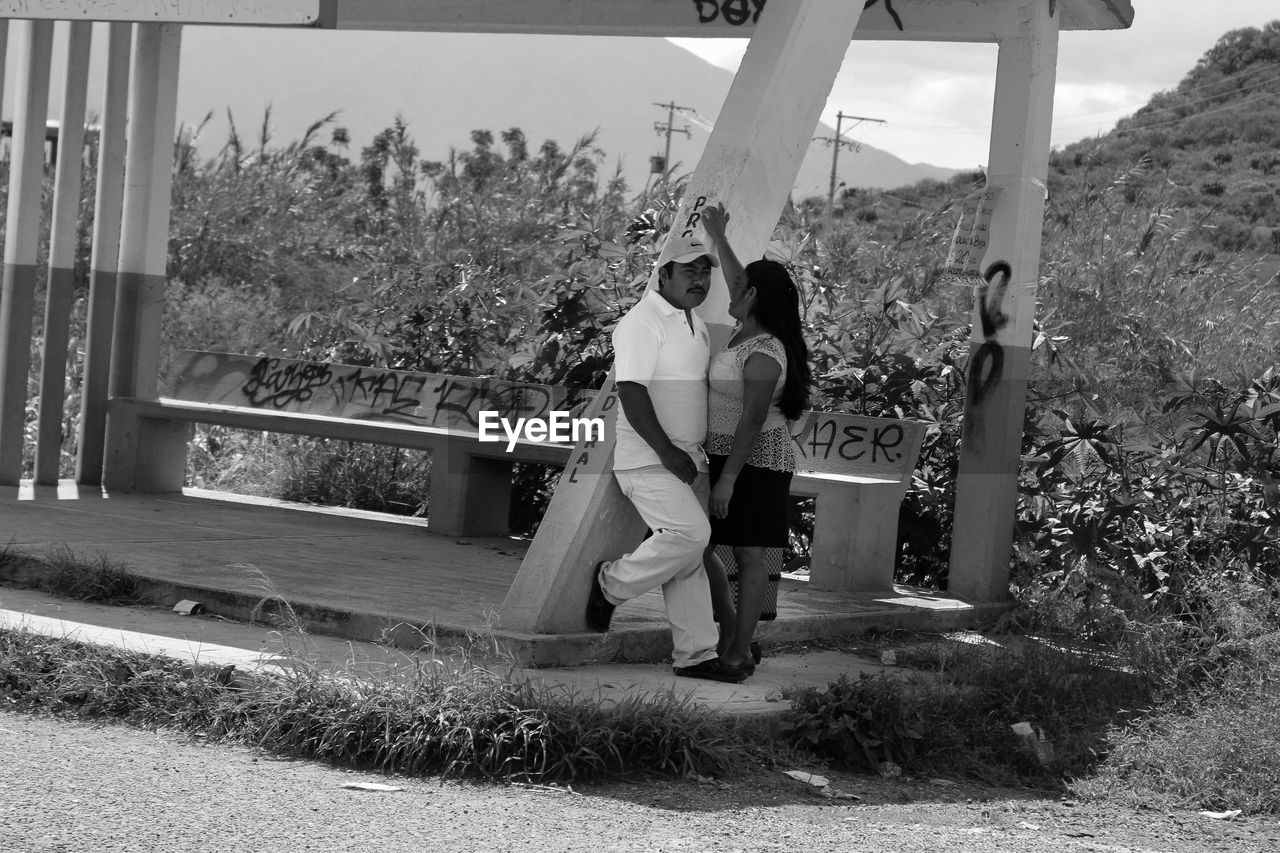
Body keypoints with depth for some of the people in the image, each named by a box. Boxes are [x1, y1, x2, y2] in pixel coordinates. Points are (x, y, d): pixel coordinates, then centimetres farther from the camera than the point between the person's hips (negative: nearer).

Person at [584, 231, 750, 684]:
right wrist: (666, 451, -22)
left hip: (688, 458, 9)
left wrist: (695, 453, 19)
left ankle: (696, 654, 7)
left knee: (690, 554, 6)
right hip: (647, 459, -9)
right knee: (690, 533, -23)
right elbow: (631, 391, -19)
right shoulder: (643, 322, -11)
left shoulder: (696, 325, 18)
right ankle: (612, 582, -2)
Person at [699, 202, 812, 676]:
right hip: (724, 454, 10)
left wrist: (728, 478, -24)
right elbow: (739, 286, 28)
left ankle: (741, 651, 4)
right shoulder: (748, 330, 7)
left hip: (755, 461, -10)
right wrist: (718, 238, 29)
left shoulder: (763, 354, -21)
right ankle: (730, 633, 18)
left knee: (748, 555, -2)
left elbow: (752, 421, -24)